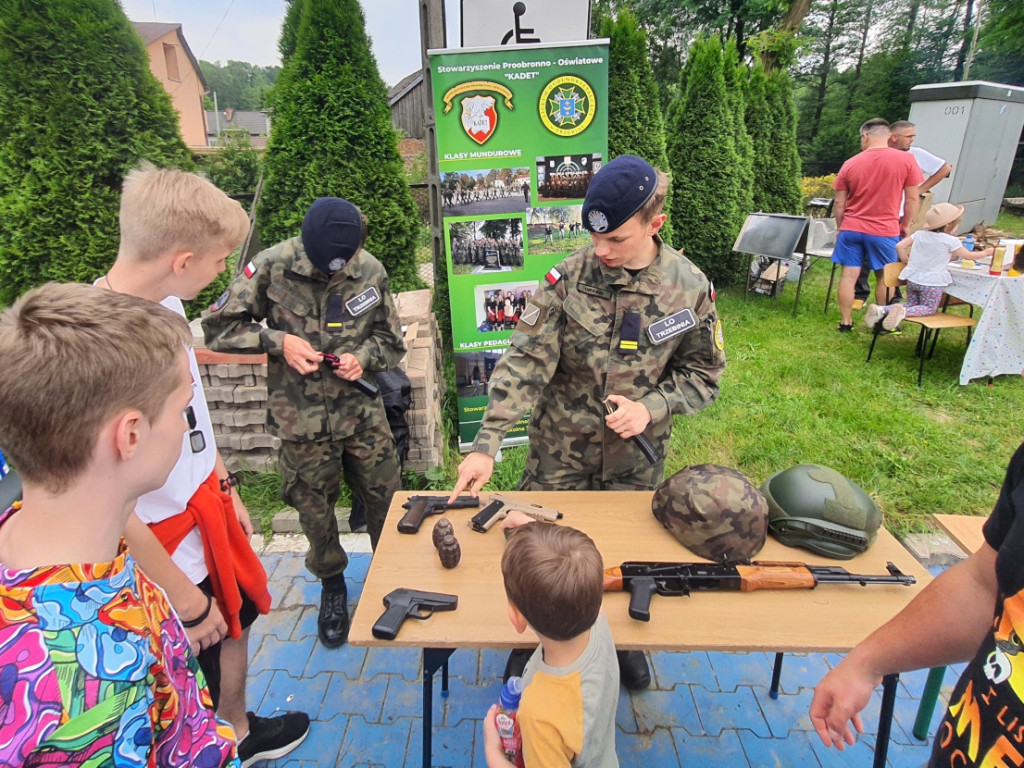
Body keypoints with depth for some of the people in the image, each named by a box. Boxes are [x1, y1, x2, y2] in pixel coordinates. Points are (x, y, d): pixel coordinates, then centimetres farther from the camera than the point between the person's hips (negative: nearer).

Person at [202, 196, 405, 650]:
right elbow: (219, 328, -5)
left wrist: (364, 357, -16)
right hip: (302, 419, -1)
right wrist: (278, 341, -17)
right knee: (314, 507, 14)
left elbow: (391, 341, 5)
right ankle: (332, 587, 40)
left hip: (362, 412, 2)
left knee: (386, 500, 8)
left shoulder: (371, 272, -6)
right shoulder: (272, 268, -11)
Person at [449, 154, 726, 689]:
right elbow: (524, 362, -18)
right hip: (560, 452, -1)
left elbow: (703, 374, 0)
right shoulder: (568, 279, -15)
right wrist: (486, 445, -26)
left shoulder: (689, 287, -10)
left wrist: (651, 407, -18)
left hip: (638, 456, 2)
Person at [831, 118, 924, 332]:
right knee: (885, 277, 12)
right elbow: (912, 199, -1)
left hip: (851, 228, 1)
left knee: (849, 275, 5)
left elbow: (839, 203, 3)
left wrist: (840, 228, 16)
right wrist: (905, 225, 12)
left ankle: (845, 322, 9)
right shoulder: (906, 160, -3)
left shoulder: (850, 164, 0)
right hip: (885, 230, -1)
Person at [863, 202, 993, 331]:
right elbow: (968, 255, 3)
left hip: (913, 279, 5)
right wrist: (986, 252, 20)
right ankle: (903, 312, -26)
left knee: (912, 305, 17)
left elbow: (900, 246, 0)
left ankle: (882, 310, -10)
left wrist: (907, 261, 11)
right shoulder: (951, 240, -8)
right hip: (932, 282, -5)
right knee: (929, 308, 6)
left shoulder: (920, 234, 4)